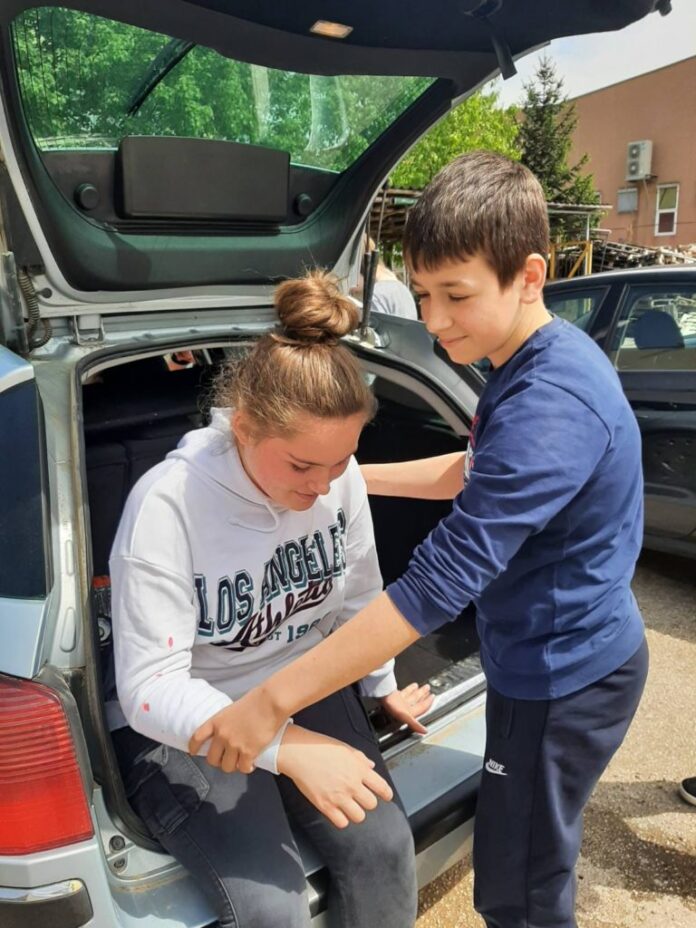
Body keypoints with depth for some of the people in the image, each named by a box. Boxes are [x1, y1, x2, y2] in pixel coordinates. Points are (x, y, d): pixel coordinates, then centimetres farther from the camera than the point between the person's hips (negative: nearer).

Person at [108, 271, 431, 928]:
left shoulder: (340, 477, -13)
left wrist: (382, 686, 16)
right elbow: (149, 688, -26)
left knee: (384, 848, -14)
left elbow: (359, 597, 5)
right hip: (183, 727, -3)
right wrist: (286, 748, -37)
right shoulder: (167, 504, -26)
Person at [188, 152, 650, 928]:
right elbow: (478, 472, 15)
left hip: (563, 678, -9)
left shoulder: (550, 407, -32)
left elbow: (440, 583, -34)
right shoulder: (540, 359, 0)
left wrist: (274, 699, -29)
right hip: (556, 659, 9)